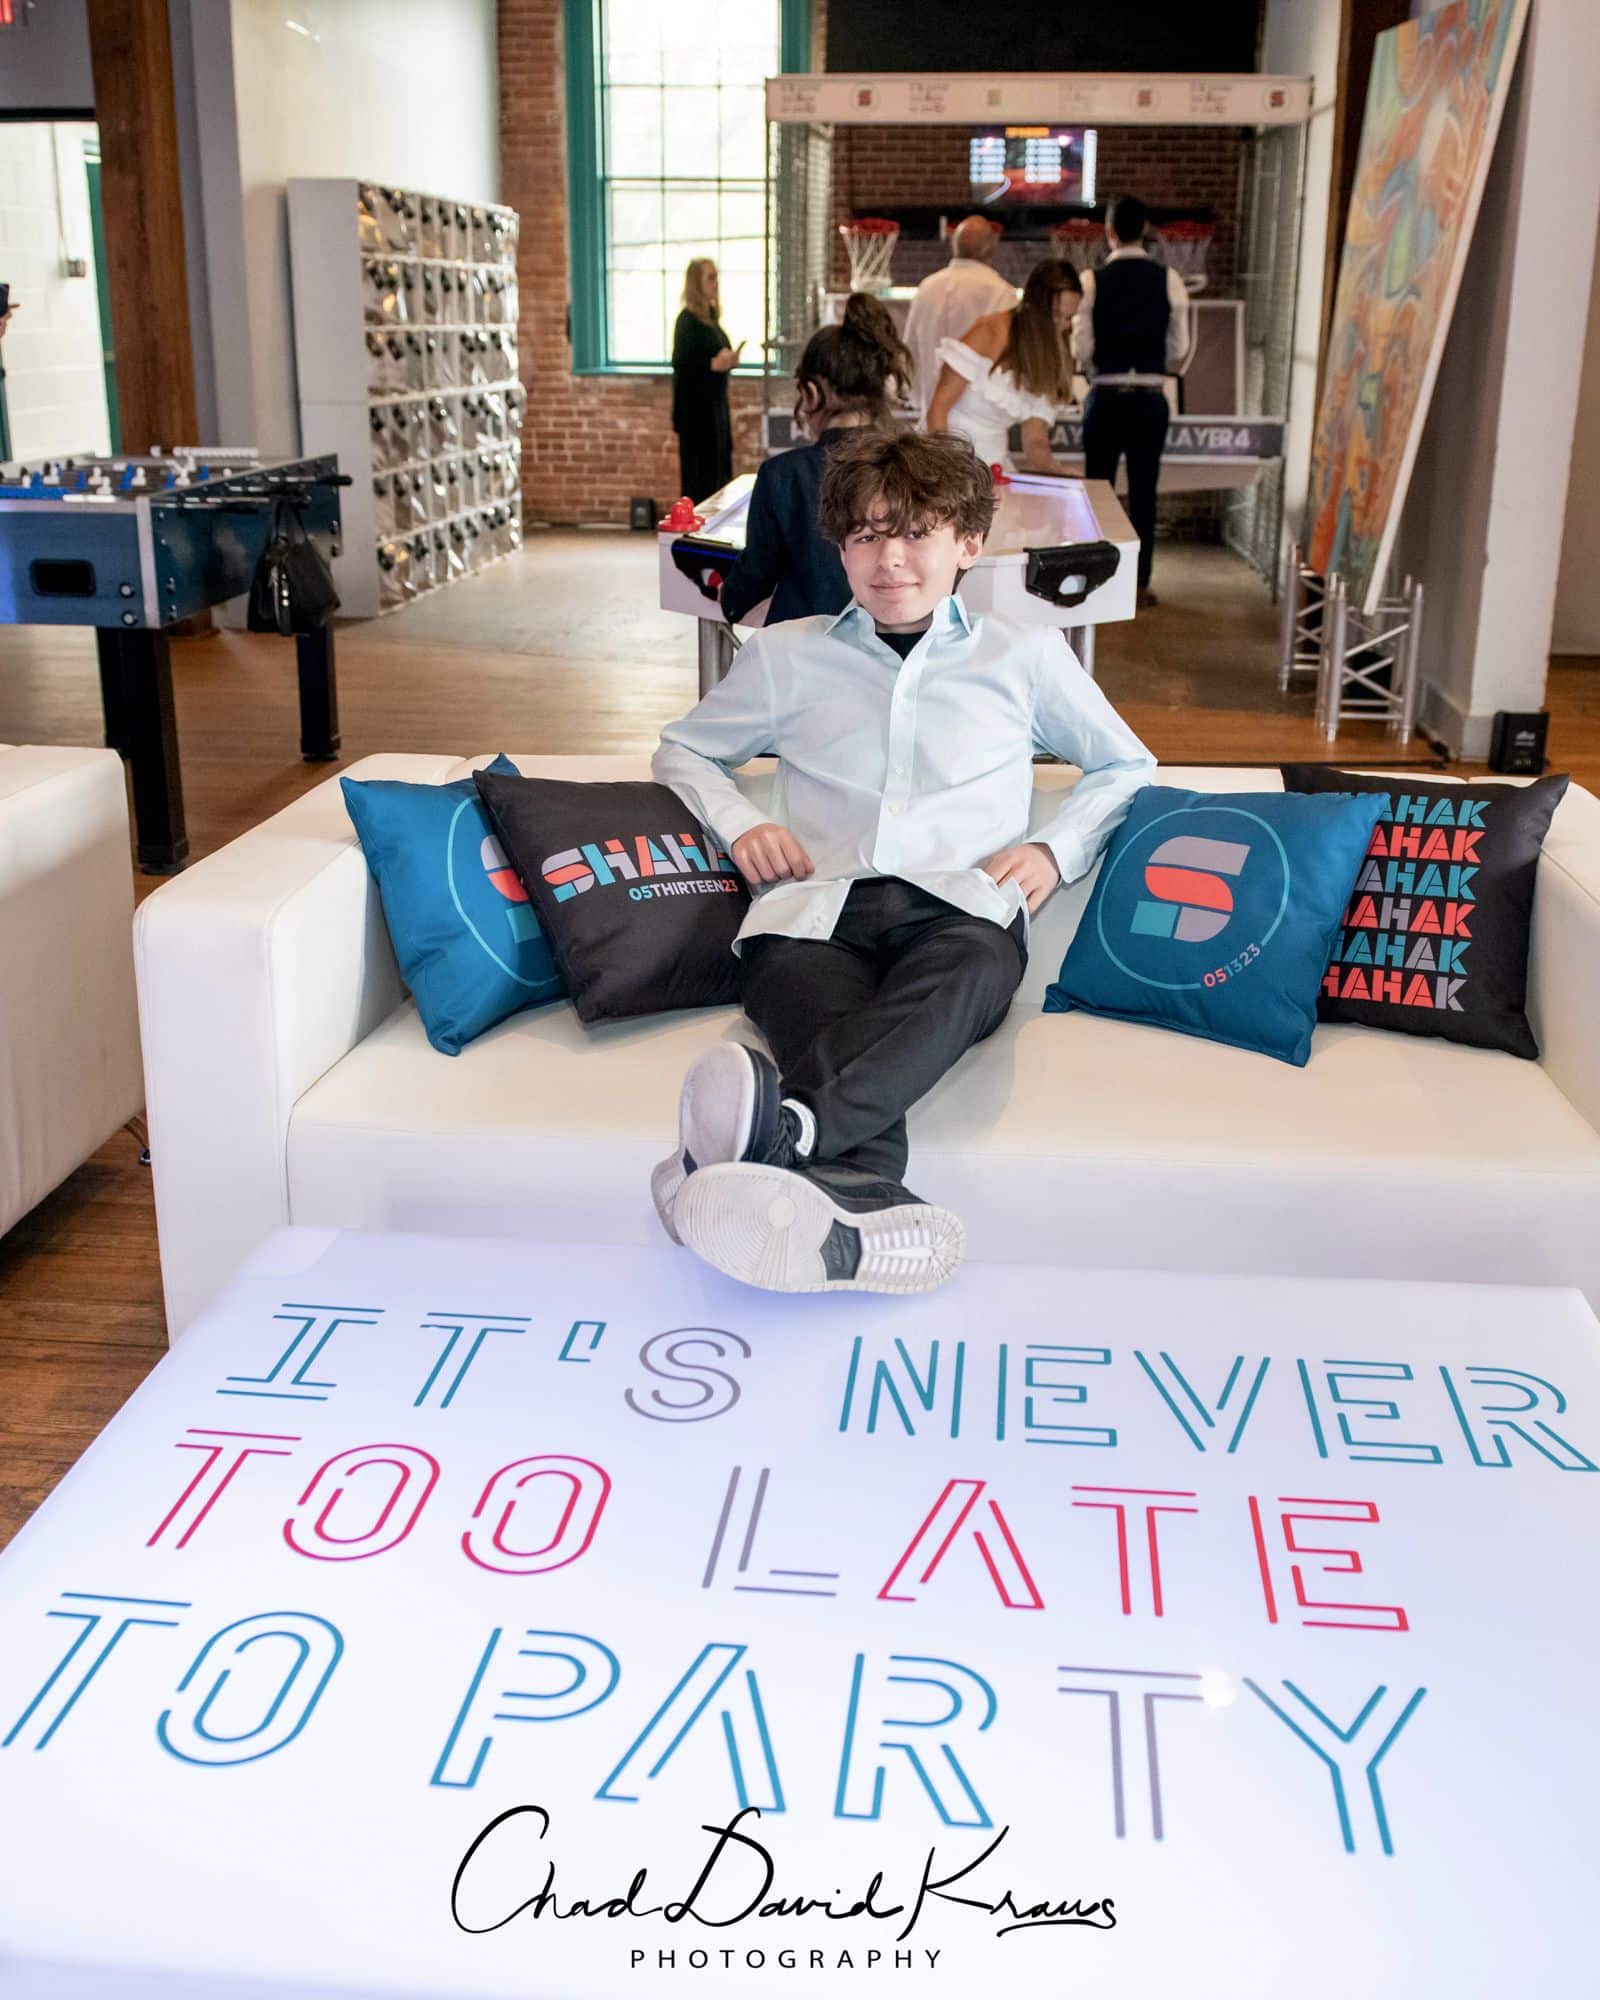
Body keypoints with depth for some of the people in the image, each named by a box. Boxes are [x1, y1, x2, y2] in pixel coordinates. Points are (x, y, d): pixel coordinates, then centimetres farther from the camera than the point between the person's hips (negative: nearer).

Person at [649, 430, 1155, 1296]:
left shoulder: (1026, 655, 27)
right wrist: (739, 825, 15)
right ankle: (861, 1209, -71)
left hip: (958, 902, 0)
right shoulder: (786, 655, 28)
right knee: (815, 1005, -40)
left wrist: (1056, 849, 12)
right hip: (817, 901, 1)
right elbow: (683, 749, 37)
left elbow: (1126, 767, 33)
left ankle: (783, 1125, -69)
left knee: (969, 971, -43)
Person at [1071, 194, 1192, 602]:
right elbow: (1179, 350, -2)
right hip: (1150, 398, 1)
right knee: (1144, 492, 8)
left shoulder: (1093, 280, -7)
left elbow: (1082, 348, -8)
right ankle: (1140, 581, 11)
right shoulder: (1169, 280, -3)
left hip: (1105, 397, -1)